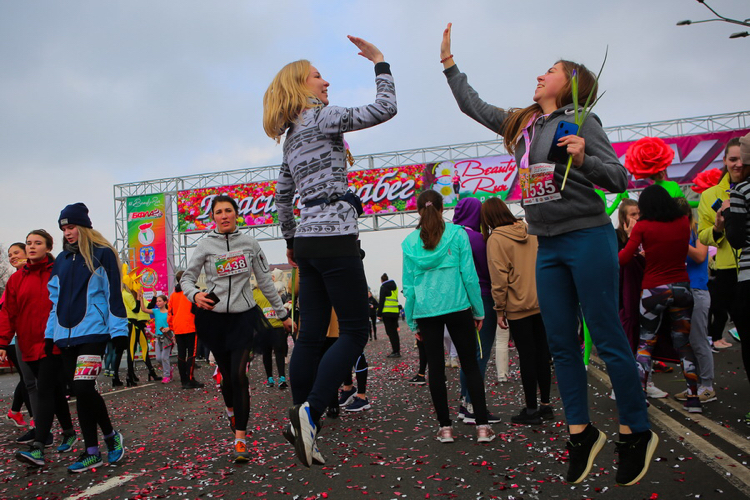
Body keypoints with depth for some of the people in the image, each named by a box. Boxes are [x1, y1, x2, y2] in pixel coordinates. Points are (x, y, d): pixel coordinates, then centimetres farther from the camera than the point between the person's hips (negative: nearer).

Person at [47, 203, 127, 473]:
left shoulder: (102, 254, -3)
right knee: (80, 392, 8)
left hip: (93, 332, -6)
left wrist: (119, 331, -9)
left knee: (83, 388, -17)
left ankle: (111, 435, 6)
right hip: (66, 335, 6)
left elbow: (113, 294, -6)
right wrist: (50, 334, 18)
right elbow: (55, 299, 21)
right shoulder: (61, 260, 16)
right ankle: (92, 453, 16)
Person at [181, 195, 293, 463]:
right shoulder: (205, 245, -1)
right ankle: (232, 412, 44)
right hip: (213, 317, 1)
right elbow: (187, 278, 2)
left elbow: (265, 281, 8)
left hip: (244, 316, 0)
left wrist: (282, 313, 11)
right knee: (227, 375, 11)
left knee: (239, 375, -12)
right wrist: (195, 295, -21)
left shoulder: (249, 243, 3)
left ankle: (240, 440, -8)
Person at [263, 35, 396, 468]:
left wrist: (291, 240, 33)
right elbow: (385, 109, -9)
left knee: (312, 333, 8)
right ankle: (311, 409, -12)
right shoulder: (322, 117, -3)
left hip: (308, 241, 9)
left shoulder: (292, 138, 22)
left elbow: (283, 195, 26)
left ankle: (302, 420, 12)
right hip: (334, 237, -8)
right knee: (356, 330, -3)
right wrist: (380, 63, 4)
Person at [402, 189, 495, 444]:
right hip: (457, 307, -1)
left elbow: (408, 284, 4)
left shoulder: (410, 242, 3)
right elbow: (469, 275, -4)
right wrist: (478, 310, 4)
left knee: (436, 368, 9)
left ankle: (445, 428, 12)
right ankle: (482, 426, 5)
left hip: (425, 311, 2)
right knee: (470, 365, 6)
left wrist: (412, 321, 11)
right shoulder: (457, 234, -2)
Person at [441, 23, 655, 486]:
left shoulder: (581, 122, -3)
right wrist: (448, 61, 25)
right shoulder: (520, 123, 15)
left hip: (588, 238, -6)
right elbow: (472, 105, 24)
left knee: (609, 339, -2)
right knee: (561, 343, 7)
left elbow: (621, 179, -9)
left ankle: (637, 433, 13)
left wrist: (583, 159, -26)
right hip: (548, 247, 6)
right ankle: (582, 432, 18)